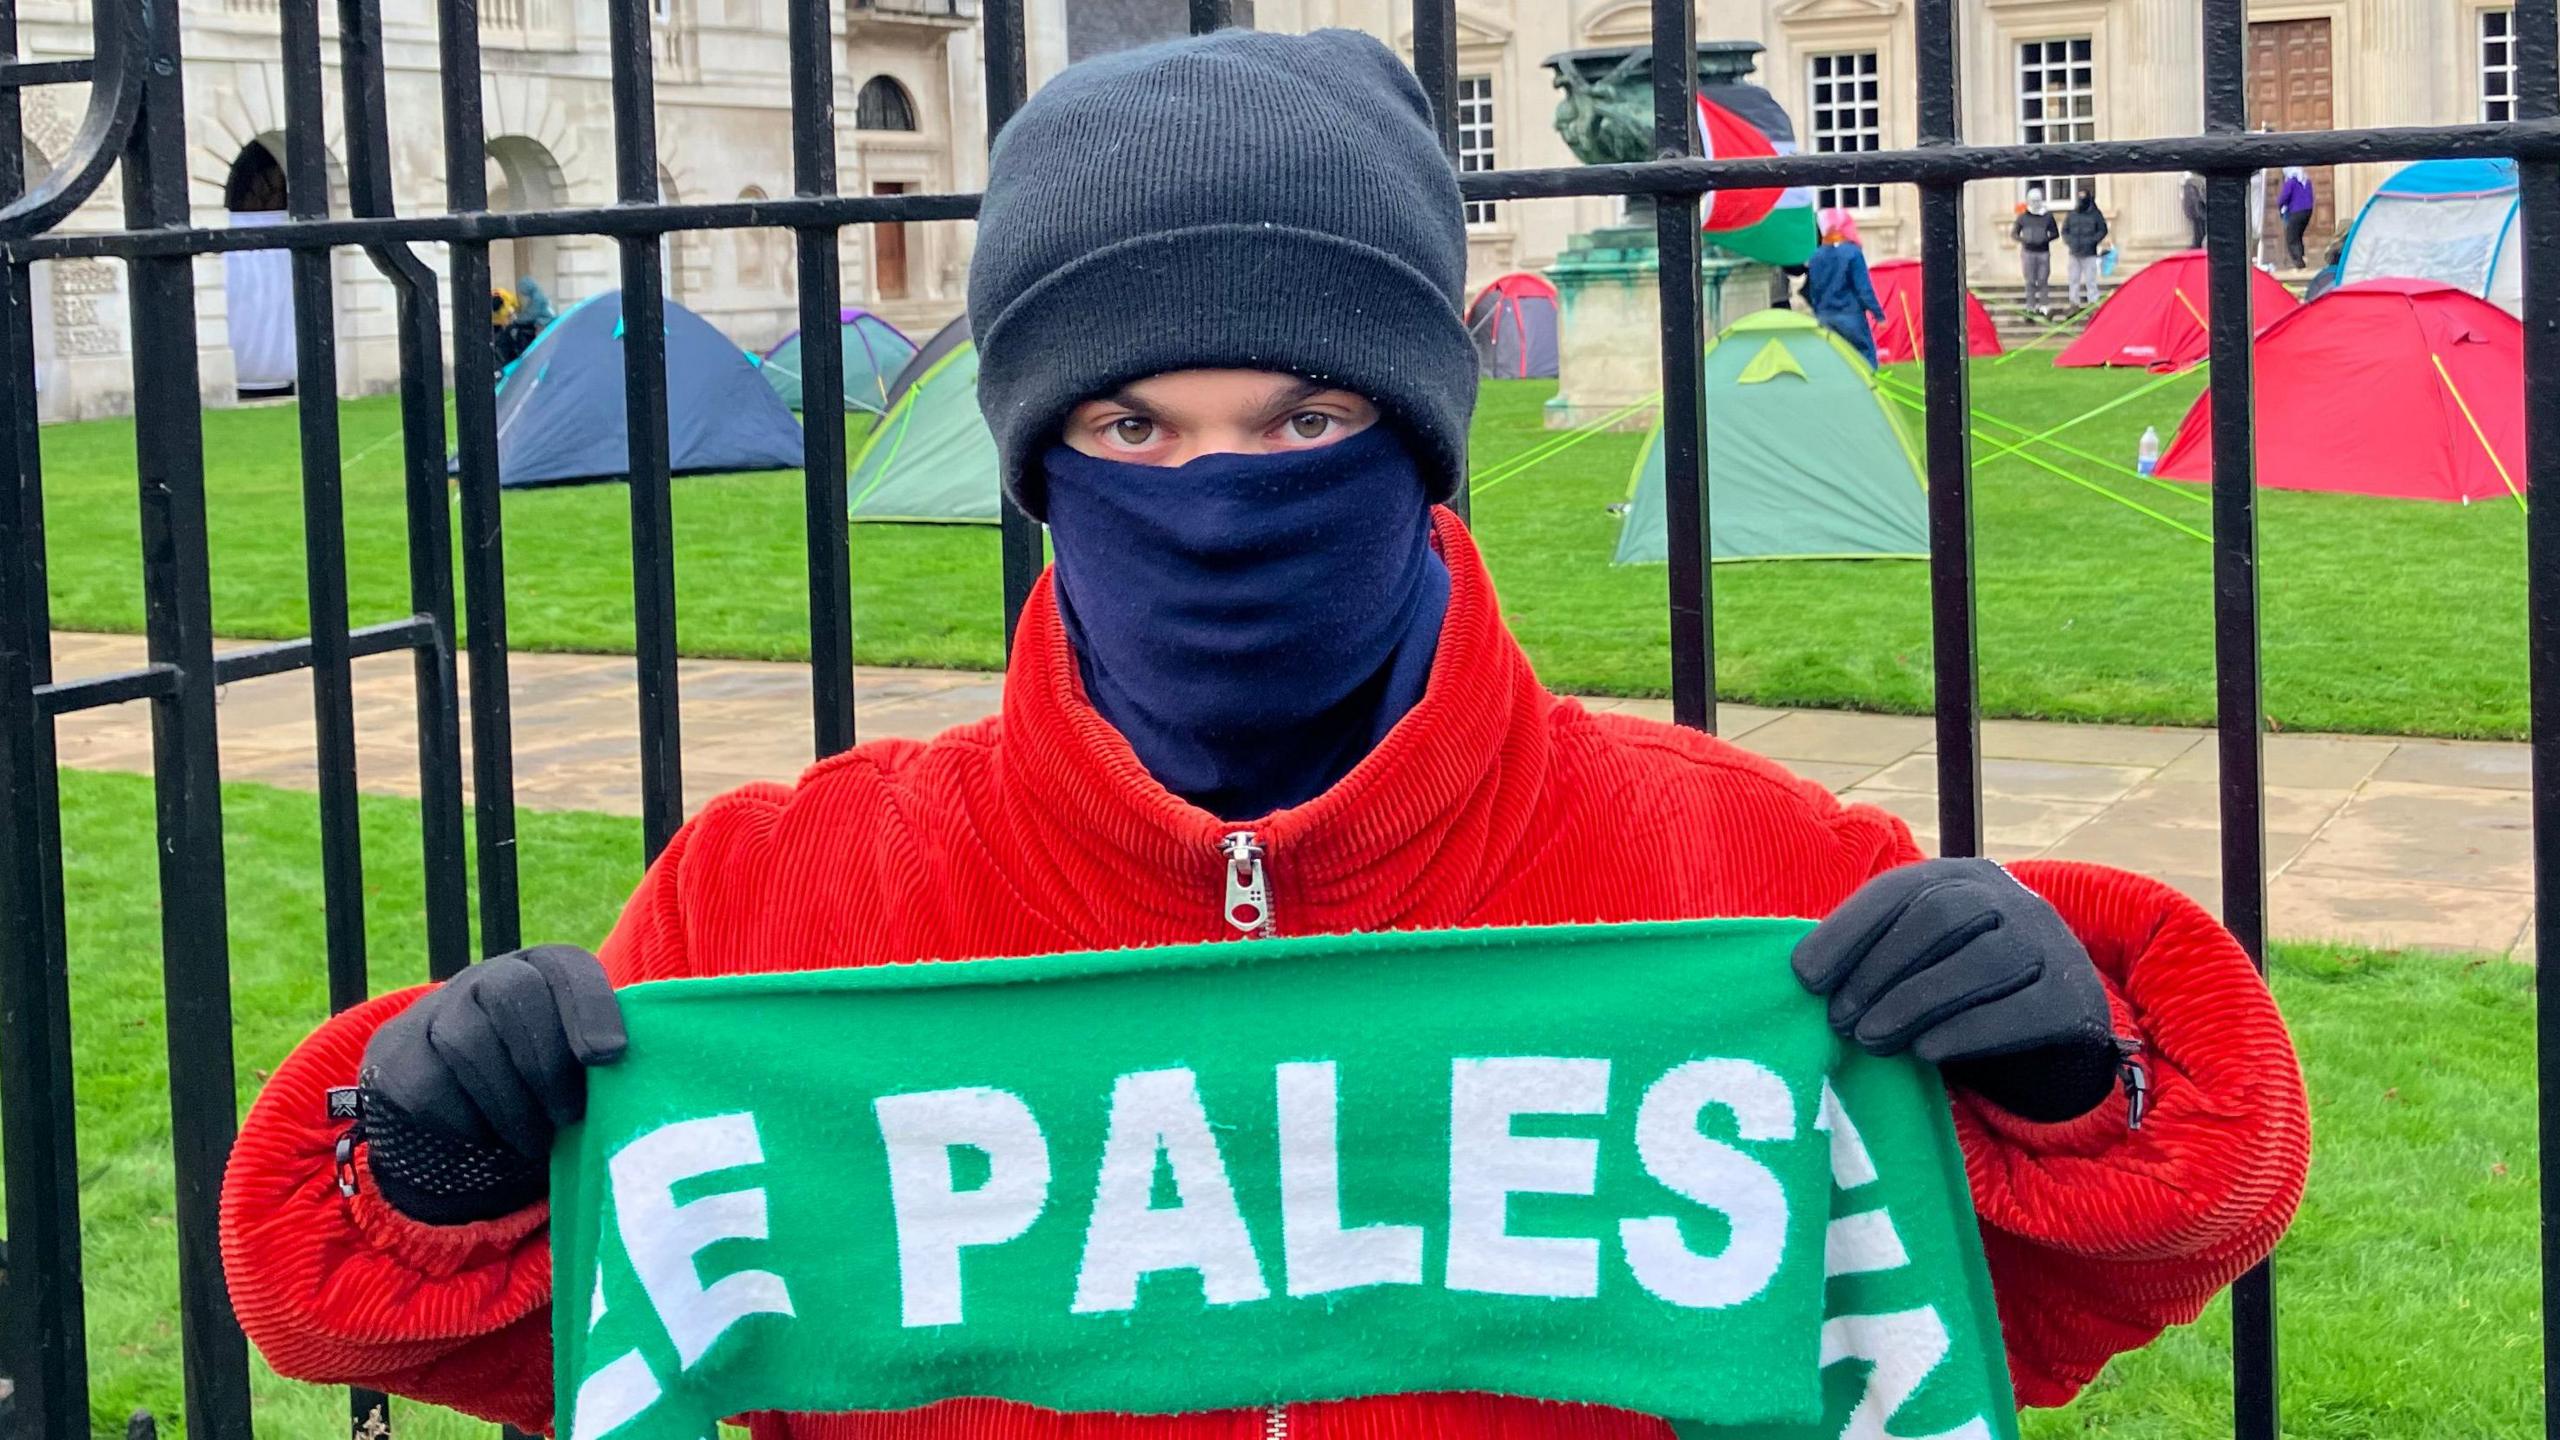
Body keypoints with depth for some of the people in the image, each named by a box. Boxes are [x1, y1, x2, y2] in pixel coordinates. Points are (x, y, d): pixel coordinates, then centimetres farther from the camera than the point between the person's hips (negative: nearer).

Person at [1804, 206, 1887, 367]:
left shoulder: (1816, 256, 3)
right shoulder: (1852, 253, -11)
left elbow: (1809, 290, 9)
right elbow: (1864, 288, -11)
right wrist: (1878, 314, -5)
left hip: (1824, 318, 5)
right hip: (1850, 316, -5)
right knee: (1866, 359, -1)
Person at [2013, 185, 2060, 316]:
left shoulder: (2047, 216, 3)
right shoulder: (2023, 217, 4)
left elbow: (2055, 233, 7)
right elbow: (2014, 234, 8)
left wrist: (2045, 239, -12)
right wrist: (2023, 239, -12)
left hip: (2043, 252, 0)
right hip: (2028, 252, 0)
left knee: (2043, 280, -2)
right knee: (2030, 281, 1)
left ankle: (2045, 305, 4)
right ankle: (2031, 307, 5)